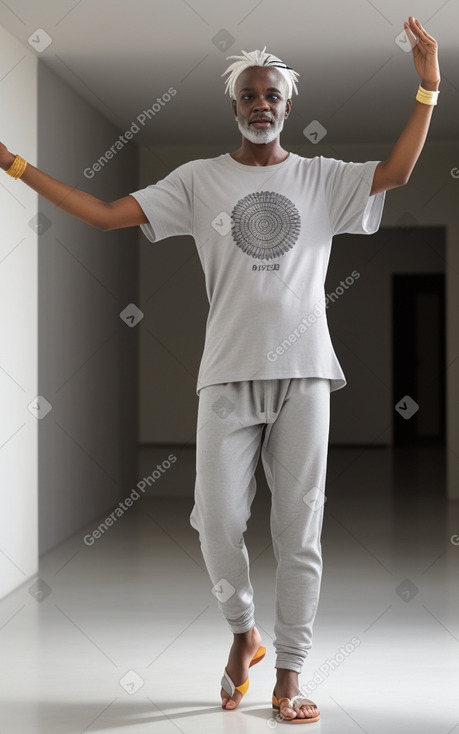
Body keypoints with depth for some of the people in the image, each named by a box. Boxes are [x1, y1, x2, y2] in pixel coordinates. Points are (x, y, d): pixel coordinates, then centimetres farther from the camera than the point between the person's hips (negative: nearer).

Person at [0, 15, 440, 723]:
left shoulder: (322, 178, 8)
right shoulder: (199, 180, 7)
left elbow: (395, 172, -8)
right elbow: (105, 214, 3)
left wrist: (428, 88, -13)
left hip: (303, 372, 0)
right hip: (229, 374, 0)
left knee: (299, 531, 1)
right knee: (218, 520, -4)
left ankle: (288, 677, 11)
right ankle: (243, 631, 26)